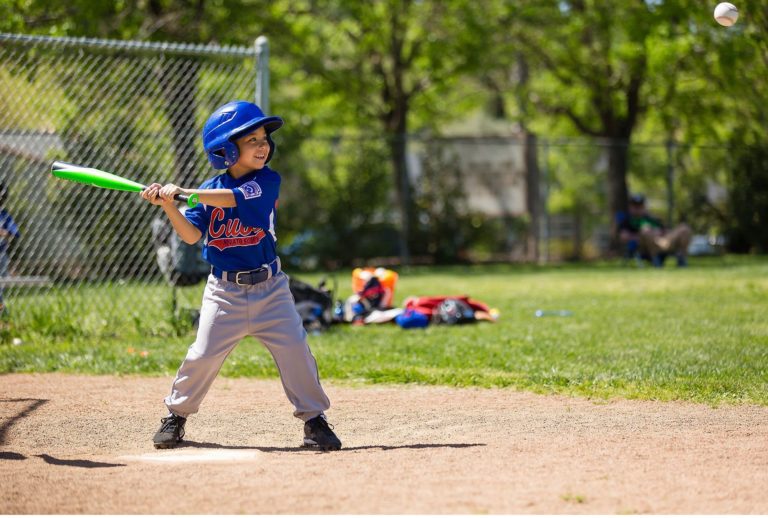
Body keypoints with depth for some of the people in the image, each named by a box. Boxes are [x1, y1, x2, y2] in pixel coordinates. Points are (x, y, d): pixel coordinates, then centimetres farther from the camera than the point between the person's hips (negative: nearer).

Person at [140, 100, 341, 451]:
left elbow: (233, 197, -22)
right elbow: (191, 235, -5)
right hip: (224, 289, 1)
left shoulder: (268, 182, -5)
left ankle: (314, 419, 8)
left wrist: (183, 192, -28)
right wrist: (168, 205, -20)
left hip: (269, 287, -1)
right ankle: (176, 415, 17)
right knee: (204, 355, -3)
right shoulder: (210, 189, 2)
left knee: (295, 350, -7)